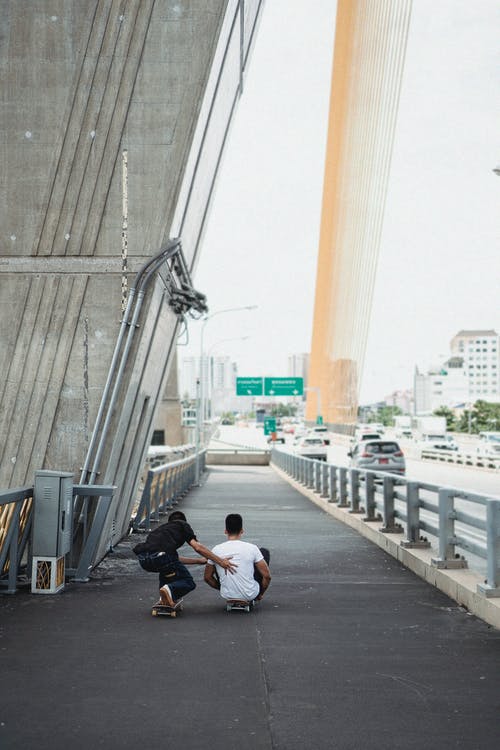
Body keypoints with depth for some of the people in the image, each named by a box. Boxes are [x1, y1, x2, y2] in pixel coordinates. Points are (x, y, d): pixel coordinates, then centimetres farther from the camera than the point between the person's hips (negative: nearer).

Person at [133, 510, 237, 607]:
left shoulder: (162, 528, 37)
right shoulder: (182, 525, 22)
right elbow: (197, 546, 5)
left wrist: (198, 560, 44)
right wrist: (219, 561, 5)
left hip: (143, 560, 6)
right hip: (160, 557, -6)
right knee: (188, 583, 15)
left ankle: (163, 598, 21)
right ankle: (169, 590, -17)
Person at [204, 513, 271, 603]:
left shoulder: (216, 550, -9)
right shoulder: (251, 548, -14)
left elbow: (207, 577, 2)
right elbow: (267, 576, -11)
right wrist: (260, 594, 8)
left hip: (227, 595, 2)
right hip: (250, 595, -2)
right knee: (265, 552, 17)